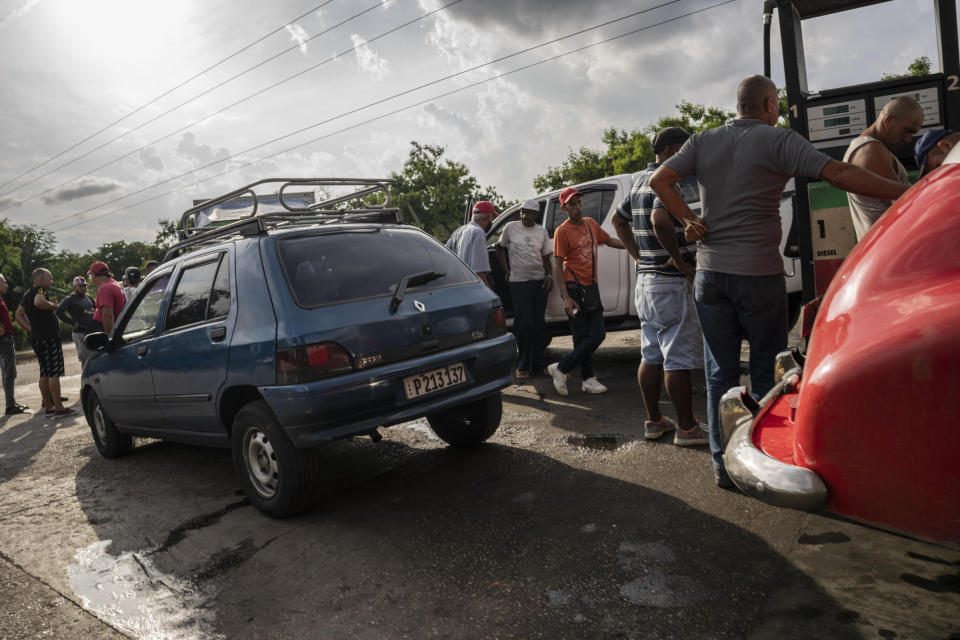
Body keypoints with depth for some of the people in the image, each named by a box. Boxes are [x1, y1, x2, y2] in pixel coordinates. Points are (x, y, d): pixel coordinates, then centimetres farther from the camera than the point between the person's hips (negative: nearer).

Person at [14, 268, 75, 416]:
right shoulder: (40, 290, -11)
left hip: (36, 338, 10)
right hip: (48, 336, -10)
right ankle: (59, 408, -7)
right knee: (54, 373, -8)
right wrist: (53, 305, -15)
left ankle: (48, 406, 18)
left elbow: (18, 314, 23)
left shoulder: (27, 294, 18)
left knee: (45, 373, 14)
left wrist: (30, 329, 16)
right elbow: (38, 302, -33)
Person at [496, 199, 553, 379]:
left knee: (539, 324, 6)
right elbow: (500, 248, 12)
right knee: (525, 324, -6)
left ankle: (537, 364, 18)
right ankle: (523, 366, 4)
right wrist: (506, 271, 3)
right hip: (518, 282, -3)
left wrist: (549, 276, -3)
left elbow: (546, 257, 13)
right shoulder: (511, 227, 0)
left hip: (539, 282, 3)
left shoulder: (542, 231, 8)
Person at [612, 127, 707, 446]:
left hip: (645, 278, 10)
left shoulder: (640, 180, 15)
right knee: (678, 359, -2)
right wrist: (678, 258, -21)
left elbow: (619, 220, 25)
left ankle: (653, 420, 23)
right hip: (672, 281, -9)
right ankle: (687, 427, 8)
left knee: (651, 356, 14)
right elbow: (660, 219, -32)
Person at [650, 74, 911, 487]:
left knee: (719, 373, 9)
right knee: (767, 373, 10)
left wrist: (688, 221, -1)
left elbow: (659, 180, -2)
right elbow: (839, 175, -13)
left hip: (710, 274, 4)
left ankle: (723, 464, 14)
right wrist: (907, 193, -9)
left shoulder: (703, 142, 7)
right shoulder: (778, 140, -5)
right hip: (759, 275, -3)